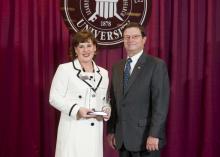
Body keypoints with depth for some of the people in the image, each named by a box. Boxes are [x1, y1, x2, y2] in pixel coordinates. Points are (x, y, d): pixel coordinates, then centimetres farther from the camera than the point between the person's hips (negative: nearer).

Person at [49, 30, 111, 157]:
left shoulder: (103, 73, 13)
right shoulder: (65, 69, -2)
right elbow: (54, 98, -6)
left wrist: (106, 110, -2)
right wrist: (76, 110, -18)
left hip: (94, 132, 4)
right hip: (73, 131, -4)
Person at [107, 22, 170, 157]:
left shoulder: (157, 65, -6)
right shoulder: (117, 67, 13)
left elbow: (161, 103, -13)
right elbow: (114, 101, 13)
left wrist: (154, 135, -18)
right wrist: (111, 130, 8)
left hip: (145, 137, -5)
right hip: (122, 139, 5)